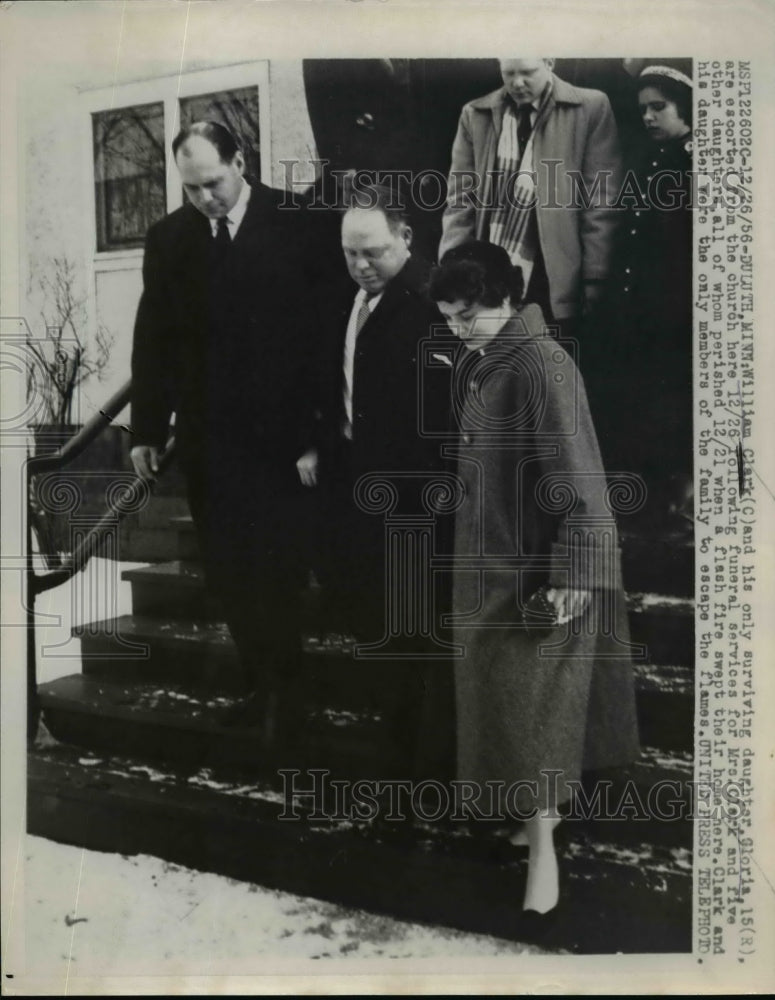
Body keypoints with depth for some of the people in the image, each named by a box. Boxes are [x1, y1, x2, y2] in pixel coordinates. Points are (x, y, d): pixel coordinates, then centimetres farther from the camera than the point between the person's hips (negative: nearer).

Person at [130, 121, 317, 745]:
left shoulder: (295, 224, -6)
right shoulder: (169, 237, 6)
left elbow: (322, 331, -9)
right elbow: (153, 339, 8)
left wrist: (315, 433, -14)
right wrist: (146, 430, 5)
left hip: (279, 434, -4)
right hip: (206, 437, 4)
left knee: (275, 569, 3)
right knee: (228, 574, 9)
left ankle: (281, 687, 21)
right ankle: (262, 685, 25)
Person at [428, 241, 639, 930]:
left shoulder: (543, 365, -19)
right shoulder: (473, 364, 5)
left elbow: (577, 476, -20)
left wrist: (571, 575, -21)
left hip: (538, 569, -8)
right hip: (486, 560, 8)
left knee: (535, 702, 0)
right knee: (496, 691, 16)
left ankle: (542, 849, 14)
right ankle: (542, 808, 35)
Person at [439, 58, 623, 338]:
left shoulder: (590, 109, 1)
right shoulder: (475, 115, 9)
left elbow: (600, 202, -2)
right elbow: (460, 200, 7)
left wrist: (594, 278, -7)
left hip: (555, 281, -2)